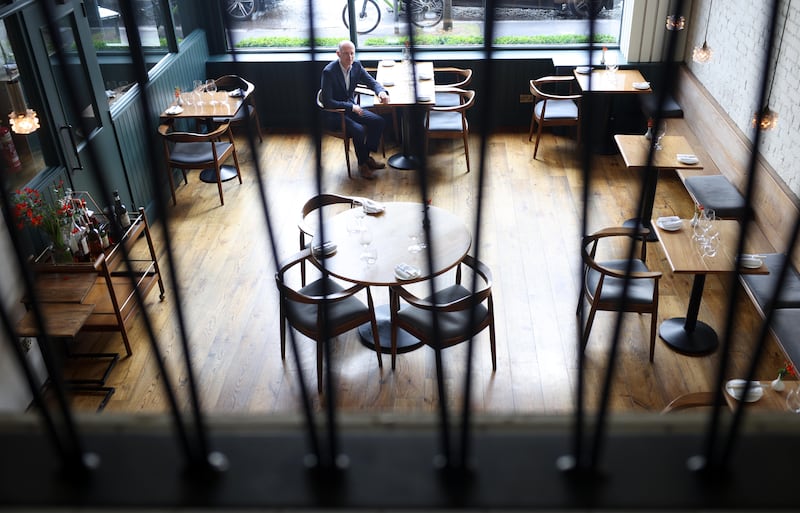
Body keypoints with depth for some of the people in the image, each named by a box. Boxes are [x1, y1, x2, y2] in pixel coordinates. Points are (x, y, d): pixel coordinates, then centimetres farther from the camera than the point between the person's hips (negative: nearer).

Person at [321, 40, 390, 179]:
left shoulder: (356, 66, -3)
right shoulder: (329, 71, -22)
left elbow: (372, 82, 4)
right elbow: (327, 101, -23)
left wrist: (381, 91, -20)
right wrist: (351, 107, -27)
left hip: (351, 107, 7)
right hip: (334, 114, -7)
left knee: (379, 121, -9)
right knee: (359, 130, -28)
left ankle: (367, 156, 5)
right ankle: (362, 164, -5)